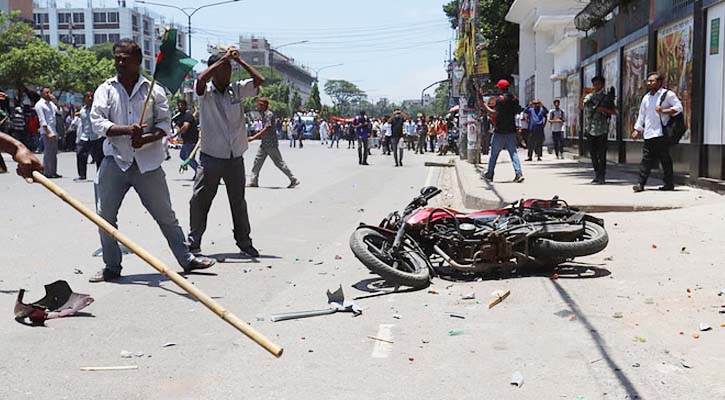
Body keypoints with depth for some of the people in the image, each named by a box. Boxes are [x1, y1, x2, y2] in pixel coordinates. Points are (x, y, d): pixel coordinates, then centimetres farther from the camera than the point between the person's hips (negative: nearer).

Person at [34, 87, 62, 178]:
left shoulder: (51, 103, 16)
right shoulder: (39, 104, -6)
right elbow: (42, 120, -12)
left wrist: (55, 102, -1)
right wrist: (48, 132, -17)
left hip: (54, 131, 8)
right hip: (46, 131, -8)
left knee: (54, 152, 9)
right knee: (48, 152, -7)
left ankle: (54, 172, 14)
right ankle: (48, 173, -5)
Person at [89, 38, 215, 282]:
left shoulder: (153, 90, 5)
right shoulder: (105, 90, 5)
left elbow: (165, 123, 3)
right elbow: (97, 122, -6)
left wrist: (146, 138, -16)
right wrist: (127, 130, -22)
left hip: (148, 163, -1)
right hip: (115, 161, 1)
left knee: (165, 214, 5)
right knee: (105, 215, 1)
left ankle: (186, 259, 16)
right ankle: (111, 267, 14)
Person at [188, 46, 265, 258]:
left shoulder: (237, 90, 5)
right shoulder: (205, 92, -5)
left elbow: (260, 80, -5)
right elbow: (200, 80, -27)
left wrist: (239, 60, -6)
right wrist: (223, 59, -21)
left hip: (235, 158, 3)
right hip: (211, 158, -3)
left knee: (238, 201, 13)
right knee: (200, 200, 1)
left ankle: (244, 241, 24)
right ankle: (194, 242, 12)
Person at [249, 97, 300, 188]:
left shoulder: (269, 114, -16)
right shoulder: (263, 115, 14)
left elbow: (266, 129, -24)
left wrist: (254, 137, -26)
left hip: (271, 144, -10)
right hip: (264, 144, 10)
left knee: (279, 162, -4)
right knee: (257, 161, 6)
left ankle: (294, 180, 3)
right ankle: (254, 182, 10)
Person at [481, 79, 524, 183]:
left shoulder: (500, 99, -12)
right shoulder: (514, 99, 8)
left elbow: (495, 113, -18)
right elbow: (517, 112, 15)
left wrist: (485, 106, -9)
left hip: (500, 131, -5)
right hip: (511, 130, 5)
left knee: (494, 153, 6)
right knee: (513, 152, 4)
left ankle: (489, 175, 15)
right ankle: (519, 173, -9)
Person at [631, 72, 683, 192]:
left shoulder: (667, 94, -2)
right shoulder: (646, 97, 18)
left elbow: (679, 107, -7)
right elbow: (642, 115, 22)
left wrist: (664, 111, -17)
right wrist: (637, 130, 17)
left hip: (661, 134, -5)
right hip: (648, 134, 6)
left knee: (665, 159, 0)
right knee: (646, 159, 0)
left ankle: (669, 184, 8)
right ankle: (641, 183, -2)